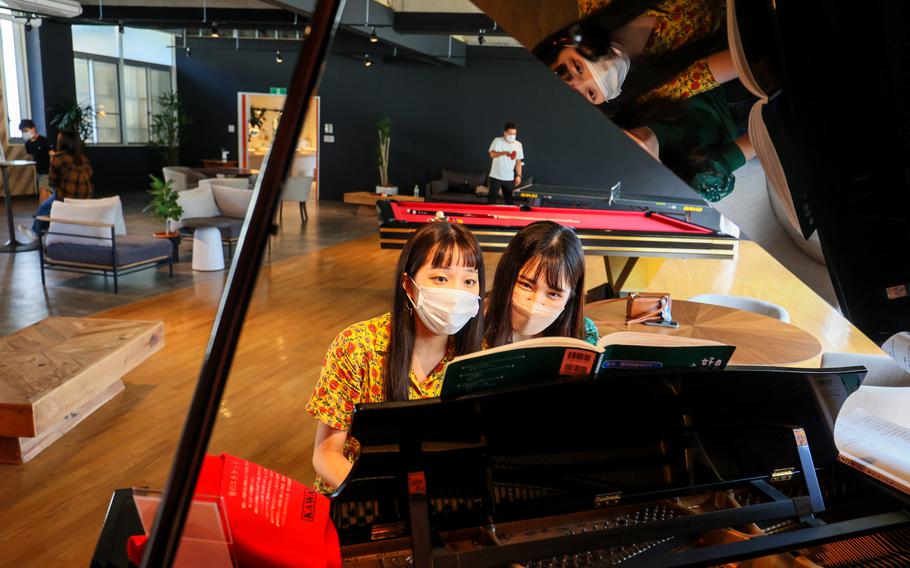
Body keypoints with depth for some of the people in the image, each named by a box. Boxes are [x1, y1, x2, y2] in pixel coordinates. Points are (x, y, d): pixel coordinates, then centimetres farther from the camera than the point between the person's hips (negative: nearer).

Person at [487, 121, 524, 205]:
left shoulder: (518, 145, 4)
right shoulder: (497, 141, -7)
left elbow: (518, 162, 10)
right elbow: (492, 154, -23)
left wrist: (518, 175, 1)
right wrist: (504, 153, -40)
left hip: (510, 178, 3)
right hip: (496, 177, -3)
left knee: (509, 201, 5)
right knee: (491, 200, 0)